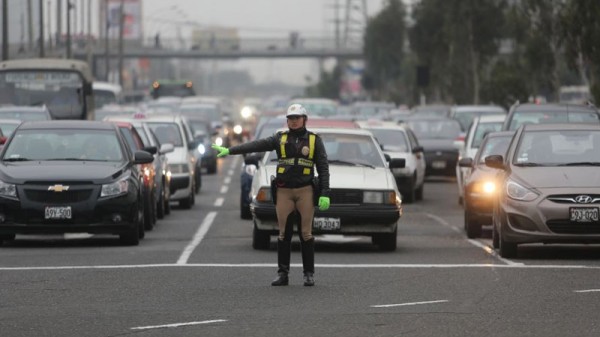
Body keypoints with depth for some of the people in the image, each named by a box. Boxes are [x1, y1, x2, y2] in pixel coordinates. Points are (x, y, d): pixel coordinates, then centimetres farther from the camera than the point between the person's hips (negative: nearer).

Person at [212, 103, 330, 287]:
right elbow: (257, 145, -1)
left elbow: (323, 168, 2)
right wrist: (230, 150, -10)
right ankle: (282, 274, 7)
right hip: (284, 192, 2)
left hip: (305, 191, -2)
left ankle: (309, 274, 6)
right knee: (284, 234, 3)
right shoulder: (280, 138, 7)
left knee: (306, 234, -1)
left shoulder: (314, 140, 4)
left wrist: (325, 194, -6)